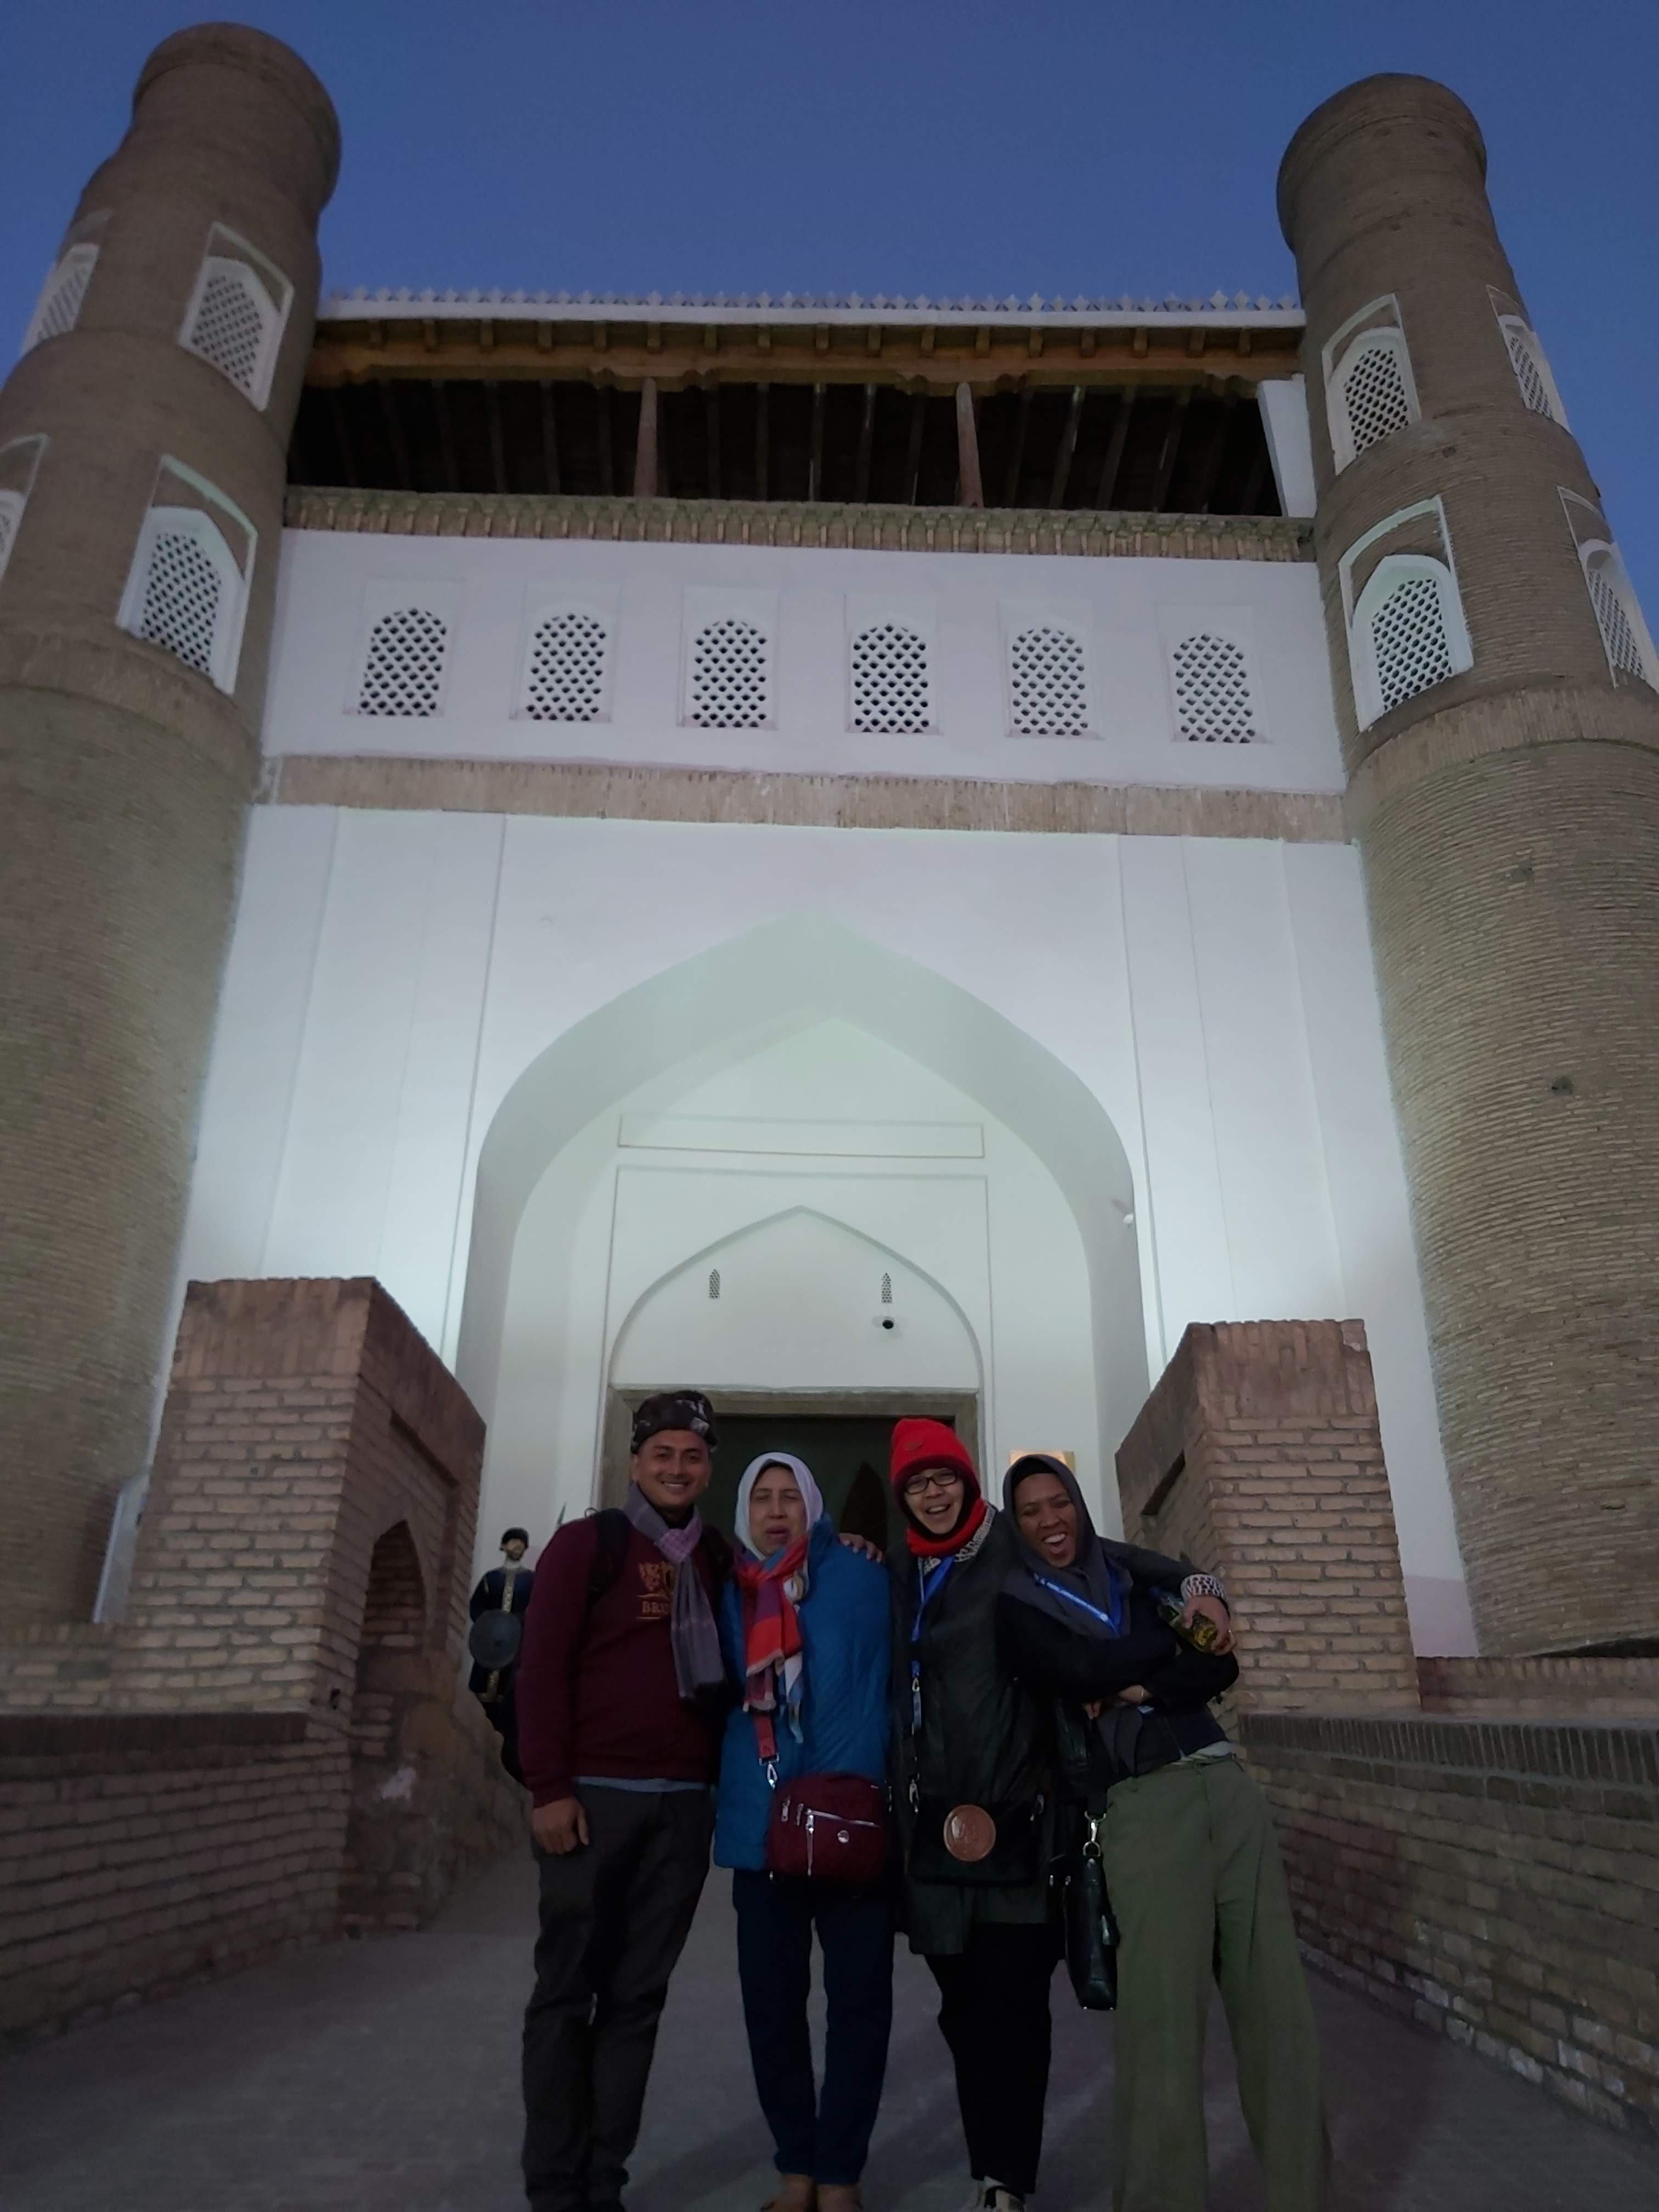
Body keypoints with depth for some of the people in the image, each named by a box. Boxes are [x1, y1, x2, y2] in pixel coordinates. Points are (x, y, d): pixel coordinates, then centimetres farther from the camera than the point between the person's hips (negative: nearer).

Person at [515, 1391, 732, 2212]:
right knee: (567, 1991, 4)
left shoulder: (720, 1561, 11)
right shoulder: (587, 1543, -1)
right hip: (595, 1796, -4)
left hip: (685, 1804, 4)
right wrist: (550, 1788, -11)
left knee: (638, 1996, 8)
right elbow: (541, 1666, -6)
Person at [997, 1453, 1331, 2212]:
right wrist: (1173, 1641, 1)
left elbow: (1221, 1665, 7)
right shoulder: (1016, 1605, 5)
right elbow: (1084, 1670, -12)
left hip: (1223, 1780, 4)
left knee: (1275, 1994, 4)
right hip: (1137, 1805, -4)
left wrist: (1144, 1687, -8)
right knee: (1163, 2013, -7)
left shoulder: (1135, 1573, 16)